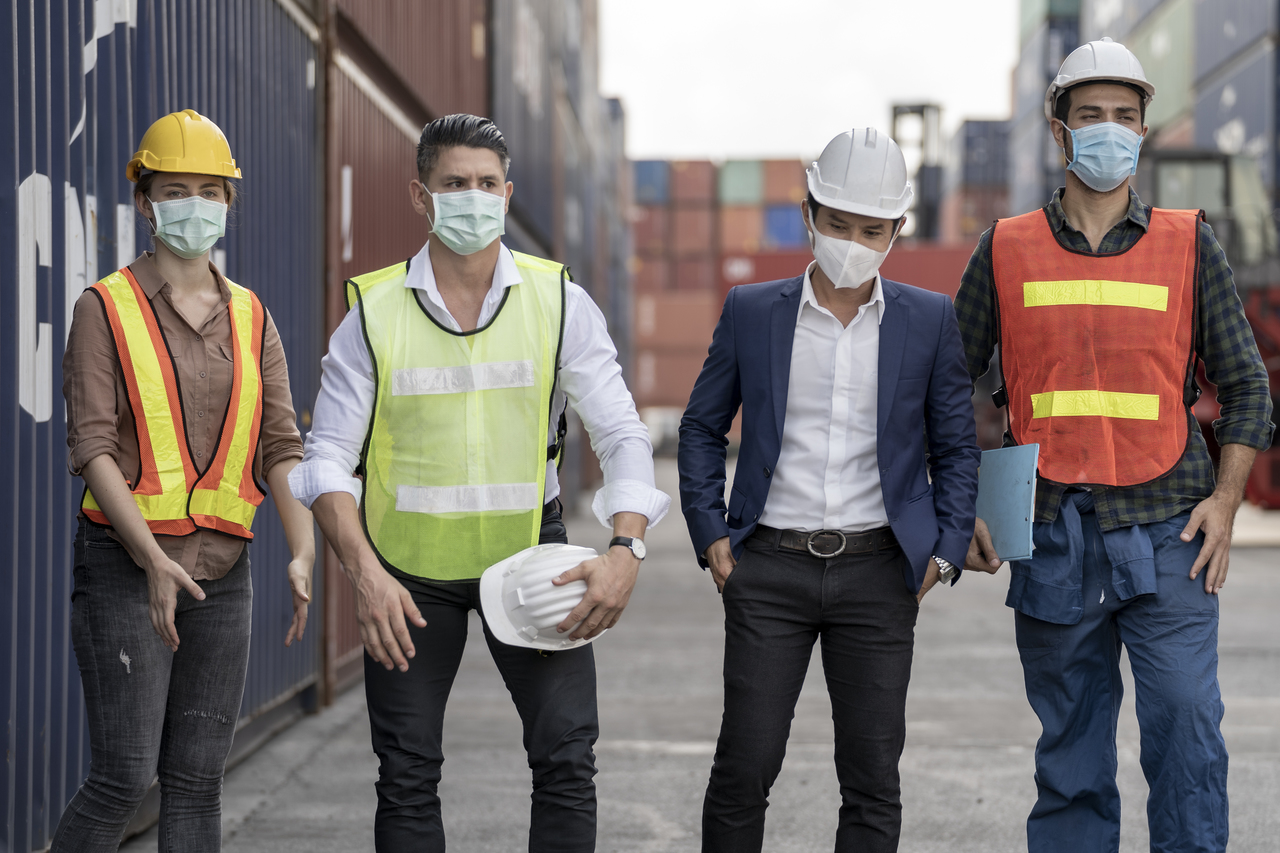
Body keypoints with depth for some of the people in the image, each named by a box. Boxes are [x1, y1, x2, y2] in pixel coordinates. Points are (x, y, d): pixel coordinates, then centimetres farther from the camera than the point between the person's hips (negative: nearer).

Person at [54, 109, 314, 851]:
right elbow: (91, 446, -11)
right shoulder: (105, 309, -3)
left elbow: (281, 446, 3)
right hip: (125, 566, -4)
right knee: (125, 776, -10)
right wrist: (154, 560, -22)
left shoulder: (251, 319, 10)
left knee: (197, 779, 6)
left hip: (222, 568, 4)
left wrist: (303, 554, -13)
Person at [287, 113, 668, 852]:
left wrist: (627, 548, -21)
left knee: (568, 753, -6)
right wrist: (364, 572, -19)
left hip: (529, 550, 0)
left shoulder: (560, 303, -3)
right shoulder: (374, 312, -5)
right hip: (408, 568, 0)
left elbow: (622, 435, -5)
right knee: (408, 774, 4)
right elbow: (328, 458, -5)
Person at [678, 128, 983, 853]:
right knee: (745, 766, -2)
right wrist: (710, 534, 2)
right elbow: (703, 428, 11)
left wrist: (946, 550, -2)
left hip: (878, 574, 0)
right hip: (769, 570, 0)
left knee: (873, 776, 3)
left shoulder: (930, 320, 3)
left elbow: (956, 447, 9)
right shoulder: (751, 311, 3)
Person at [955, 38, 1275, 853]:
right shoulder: (1006, 250, 7)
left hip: (1166, 534, -1)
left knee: (1187, 729, -11)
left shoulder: (1189, 244, 6)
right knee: (1070, 761, 8)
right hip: (1051, 541, 1)